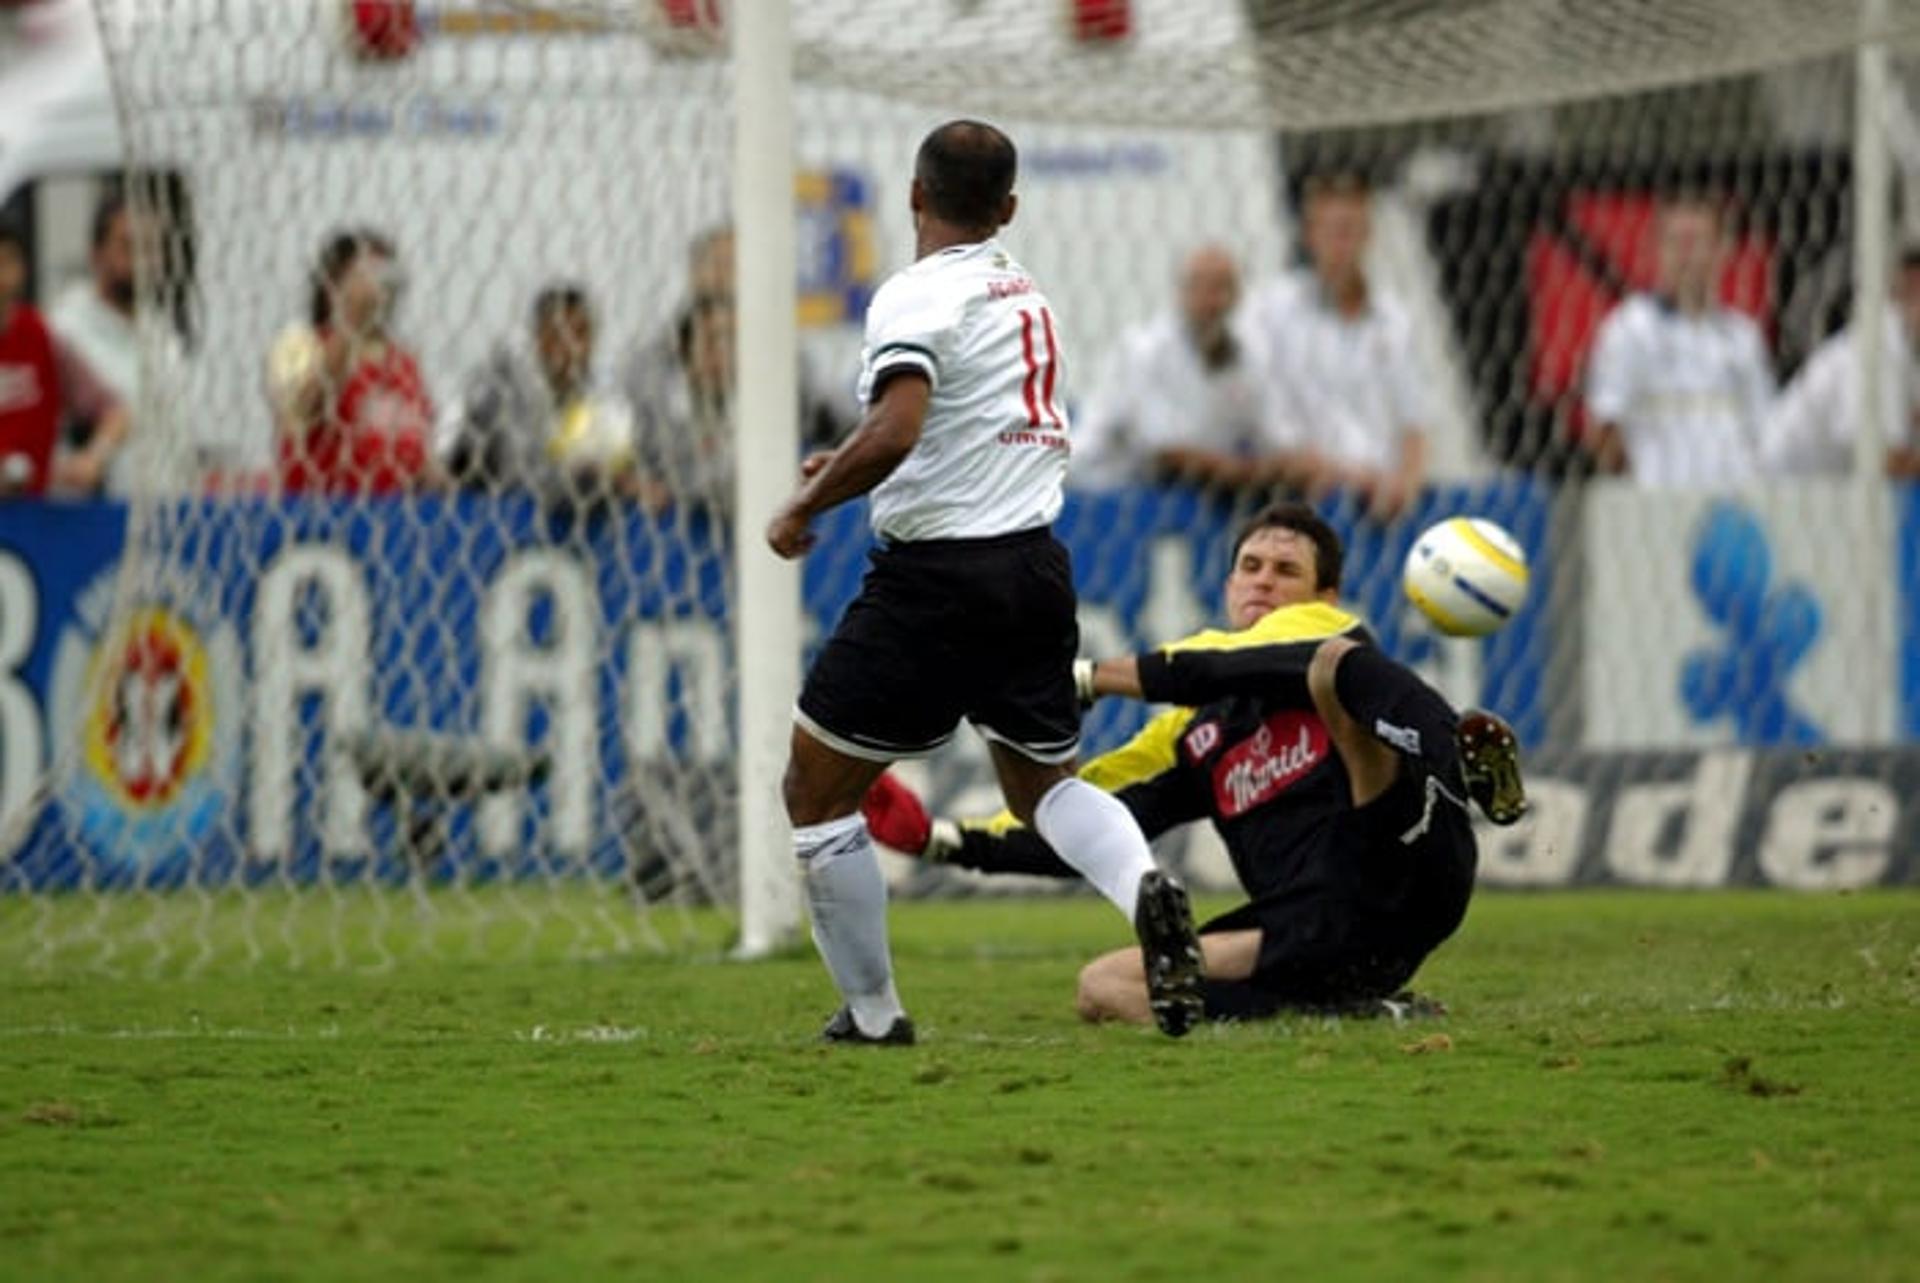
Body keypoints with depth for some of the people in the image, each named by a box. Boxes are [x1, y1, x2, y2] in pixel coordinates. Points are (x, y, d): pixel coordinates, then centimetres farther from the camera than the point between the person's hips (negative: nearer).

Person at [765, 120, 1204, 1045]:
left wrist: (802, 508, -12)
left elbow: (892, 436, -26)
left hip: (936, 576, -8)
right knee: (1043, 783, 22)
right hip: (1036, 564, 8)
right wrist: (852, 463, 25)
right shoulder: (1023, 291, 14)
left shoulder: (917, 296, -11)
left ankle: (871, 1014, 10)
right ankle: (1143, 888, -9)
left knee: (816, 793, 7)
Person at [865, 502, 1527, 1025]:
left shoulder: (1328, 630, 11)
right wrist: (940, 839, 14)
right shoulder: (1194, 735, 27)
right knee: (1103, 988, -10)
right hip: (1322, 933, 6)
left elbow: (1228, 668, -10)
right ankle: (1353, 1009, -14)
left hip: (1407, 874, -6)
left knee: (1337, 664, -21)